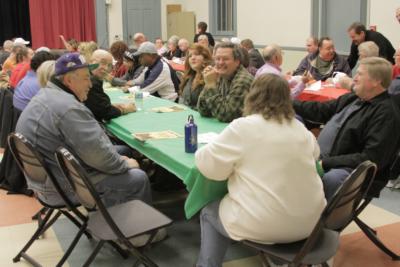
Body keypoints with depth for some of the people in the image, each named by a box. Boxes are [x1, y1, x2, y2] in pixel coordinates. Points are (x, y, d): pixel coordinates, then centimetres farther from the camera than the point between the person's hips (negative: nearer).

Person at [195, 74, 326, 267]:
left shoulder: (242, 127, -13)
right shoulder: (301, 129, 6)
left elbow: (209, 166, -10)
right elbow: (315, 153, 26)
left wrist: (205, 150, 12)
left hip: (261, 225, -6)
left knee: (209, 213, 21)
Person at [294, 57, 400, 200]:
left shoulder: (385, 114, -15)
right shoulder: (352, 98, 12)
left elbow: (371, 159, -21)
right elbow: (320, 110, 21)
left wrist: (326, 163, -23)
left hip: (352, 171, -9)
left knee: (330, 179, -39)